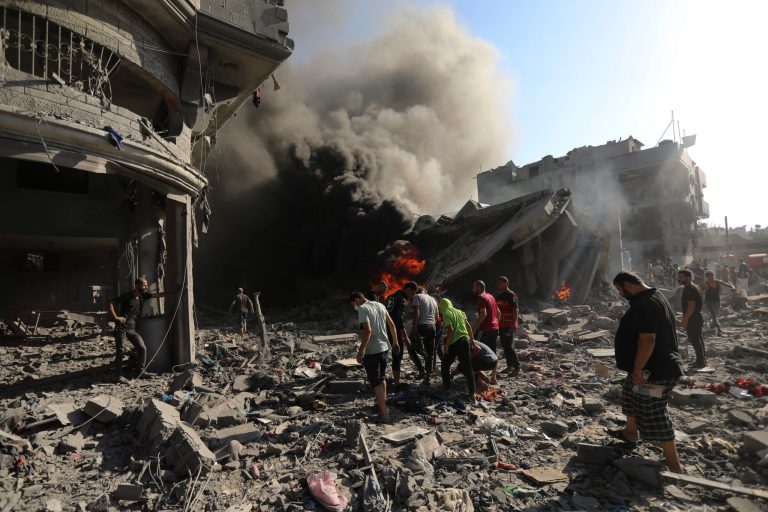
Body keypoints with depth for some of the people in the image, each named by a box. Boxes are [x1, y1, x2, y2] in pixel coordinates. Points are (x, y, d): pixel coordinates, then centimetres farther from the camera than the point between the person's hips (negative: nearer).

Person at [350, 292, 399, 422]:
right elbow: (392, 325, 13)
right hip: (384, 348, 8)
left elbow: (367, 330, -25)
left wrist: (360, 352, -22)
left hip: (371, 351, -7)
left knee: (375, 381, 2)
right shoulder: (380, 305, 9)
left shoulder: (362, 309, -14)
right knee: (382, 377, 22)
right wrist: (395, 342, 23)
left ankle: (384, 413, 4)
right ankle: (382, 403, 33)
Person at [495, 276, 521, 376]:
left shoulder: (511, 295, -11)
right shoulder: (498, 296, 14)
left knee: (509, 347, -8)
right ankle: (509, 366, 21)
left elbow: (515, 310, -16)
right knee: (504, 346, 11)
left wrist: (513, 324, -21)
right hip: (501, 325, 8)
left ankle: (517, 367, 2)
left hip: (509, 326, -8)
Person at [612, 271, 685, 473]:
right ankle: (631, 433, 47)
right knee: (631, 396, 28)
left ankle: (674, 466, 8)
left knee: (654, 417, -3)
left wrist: (637, 370, -24)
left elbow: (647, 339, -31)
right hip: (657, 366, 12)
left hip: (654, 371, -12)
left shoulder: (645, 304, -25)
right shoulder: (654, 297, 11)